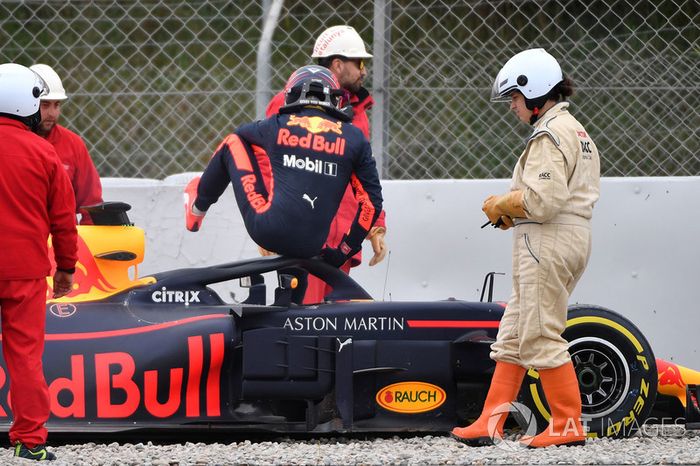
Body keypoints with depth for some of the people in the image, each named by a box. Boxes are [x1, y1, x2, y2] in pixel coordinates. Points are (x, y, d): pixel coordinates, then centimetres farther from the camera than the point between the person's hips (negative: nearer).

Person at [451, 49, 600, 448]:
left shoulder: (549, 135, -14)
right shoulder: (576, 131, 18)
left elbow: (542, 200, -23)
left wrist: (501, 205, -6)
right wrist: (513, 213, 13)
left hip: (547, 245, -11)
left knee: (540, 337, -5)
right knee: (515, 335, 11)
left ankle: (569, 426, -1)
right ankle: (491, 421, 11)